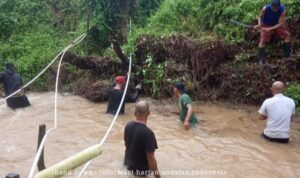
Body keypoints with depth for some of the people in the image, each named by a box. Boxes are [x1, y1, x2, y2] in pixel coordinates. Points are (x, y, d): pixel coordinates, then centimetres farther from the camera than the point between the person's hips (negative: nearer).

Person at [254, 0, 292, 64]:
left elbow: (281, 23, -25)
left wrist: (270, 29, -34)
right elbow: (260, 17, -11)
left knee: (287, 35, -10)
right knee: (262, 40, -16)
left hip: (277, 25, 2)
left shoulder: (283, 10, -28)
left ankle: (287, 54, 2)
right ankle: (261, 59, -7)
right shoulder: (265, 8, -28)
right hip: (266, 25, -2)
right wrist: (259, 24, -30)